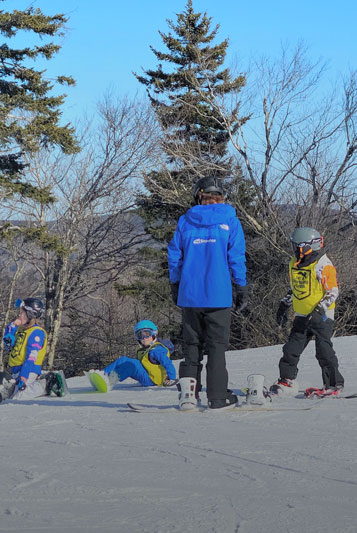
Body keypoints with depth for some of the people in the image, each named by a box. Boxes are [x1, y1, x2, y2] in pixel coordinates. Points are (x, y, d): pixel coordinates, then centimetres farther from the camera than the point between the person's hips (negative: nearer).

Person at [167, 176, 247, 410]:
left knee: (192, 344, 12)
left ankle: (188, 391, 1)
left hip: (189, 294, 2)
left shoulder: (185, 221, 4)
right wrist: (242, 289, 5)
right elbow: (237, 258, -3)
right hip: (218, 295, -2)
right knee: (217, 345, 5)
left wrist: (175, 287, 18)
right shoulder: (230, 221, -2)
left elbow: (174, 257, 7)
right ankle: (218, 397, 5)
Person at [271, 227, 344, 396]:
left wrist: (319, 310, -23)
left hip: (321, 316, -7)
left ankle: (334, 384, 0)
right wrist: (283, 306, 17)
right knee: (291, 349, 4)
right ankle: (287, 381, 13)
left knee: (324, 350, -9)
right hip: (302, 316, 7)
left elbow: (333, 292, -13)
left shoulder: (323, 265, -14)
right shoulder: (294, 263, 8)